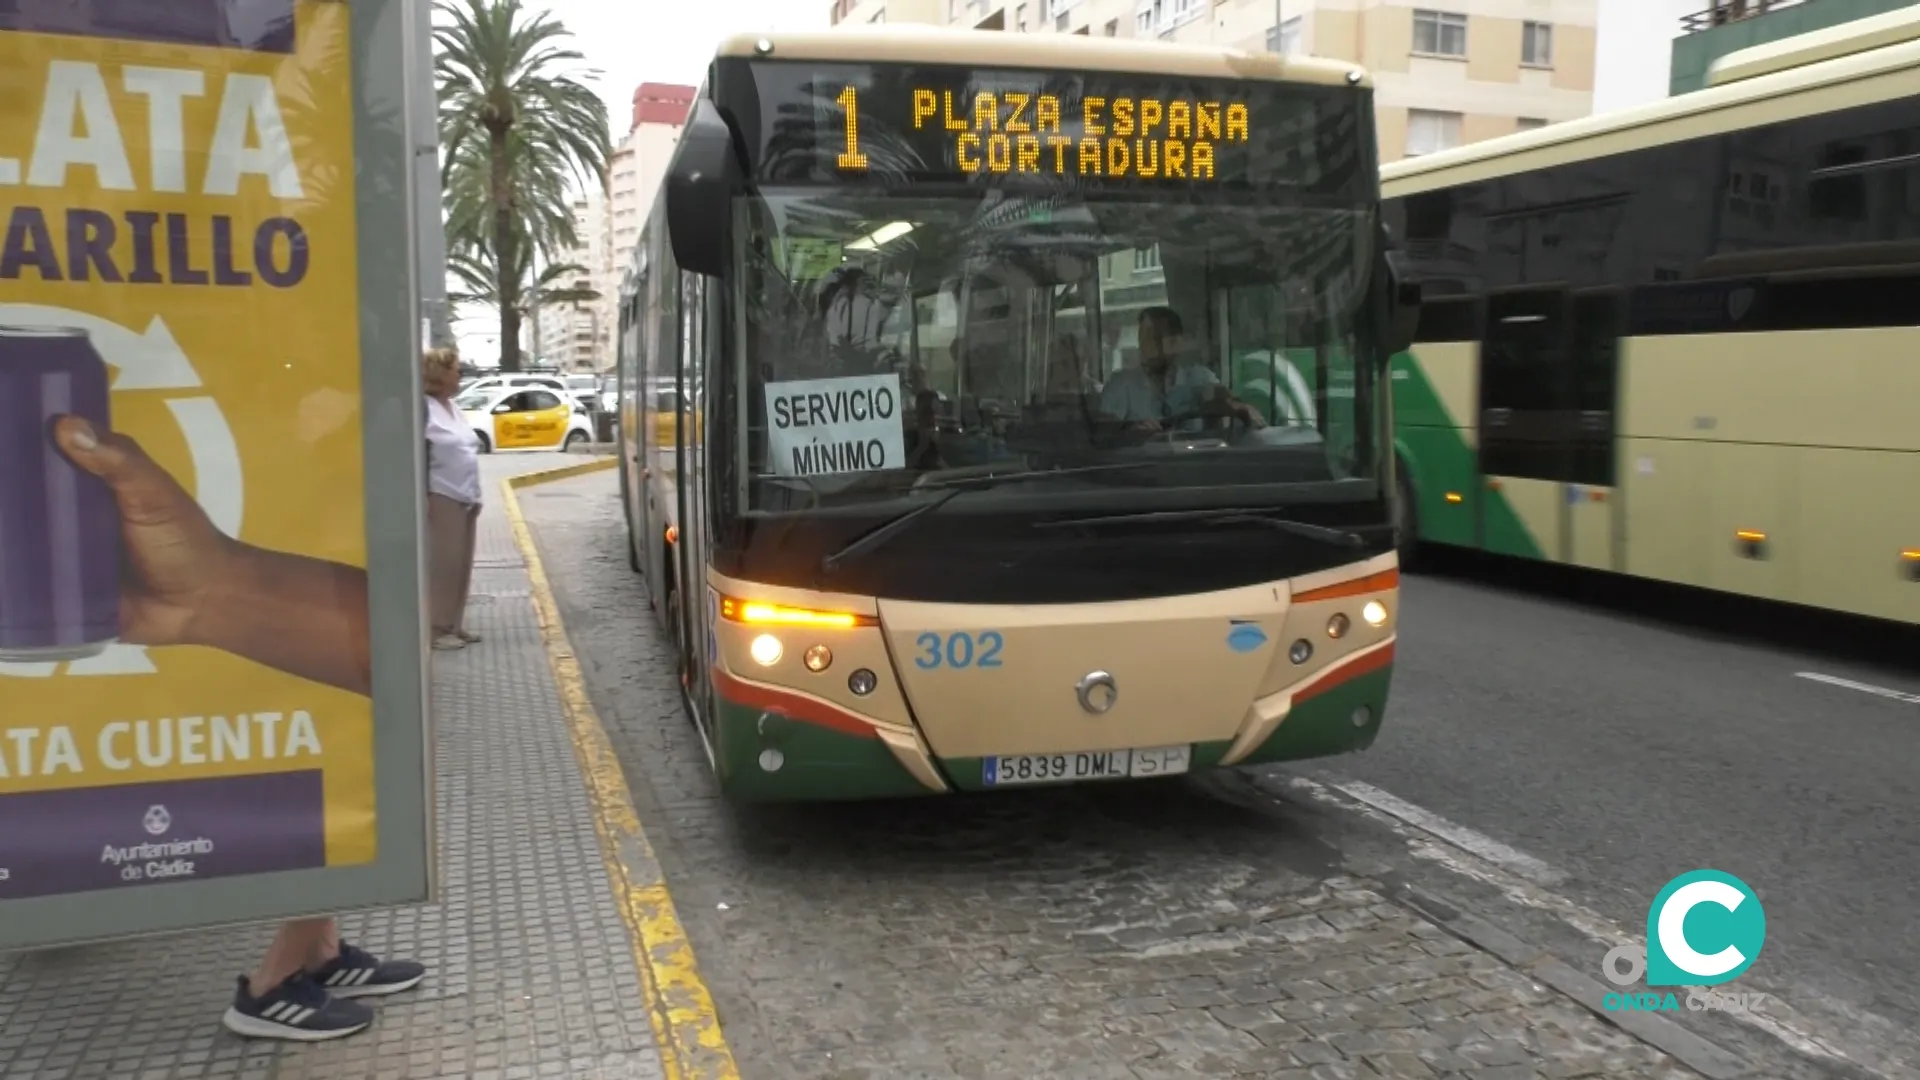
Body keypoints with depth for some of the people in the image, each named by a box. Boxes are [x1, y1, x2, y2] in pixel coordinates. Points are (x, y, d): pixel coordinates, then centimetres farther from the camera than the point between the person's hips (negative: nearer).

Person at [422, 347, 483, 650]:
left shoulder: (452, 407, 16)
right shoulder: (424, 409, -12)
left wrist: (474, 495, 18)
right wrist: (422, 498, -20)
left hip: (463, 499, 9)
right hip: (442, 499, -9)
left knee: (461, 564, 11)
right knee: (442, 564, -4)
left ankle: (455, 625, 19)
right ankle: (437, 629, 3)